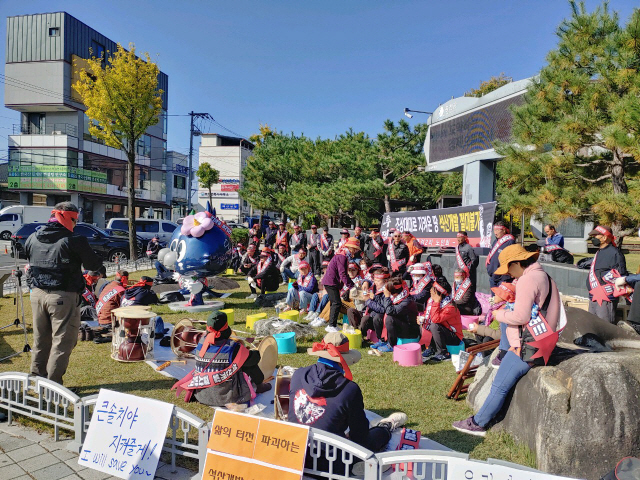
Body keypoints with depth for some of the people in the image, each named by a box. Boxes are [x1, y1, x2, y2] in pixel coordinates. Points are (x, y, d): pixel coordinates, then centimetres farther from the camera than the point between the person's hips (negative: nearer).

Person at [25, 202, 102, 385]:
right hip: (63, 297, -7)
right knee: (62, 341, 2)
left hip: (37, 294, 7)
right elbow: (93, 264, -7)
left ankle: (37, 378, 29)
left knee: (40, 340, 19)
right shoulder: (74, 241, -14)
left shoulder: (33, 238, 6)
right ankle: (53, 384, 3)